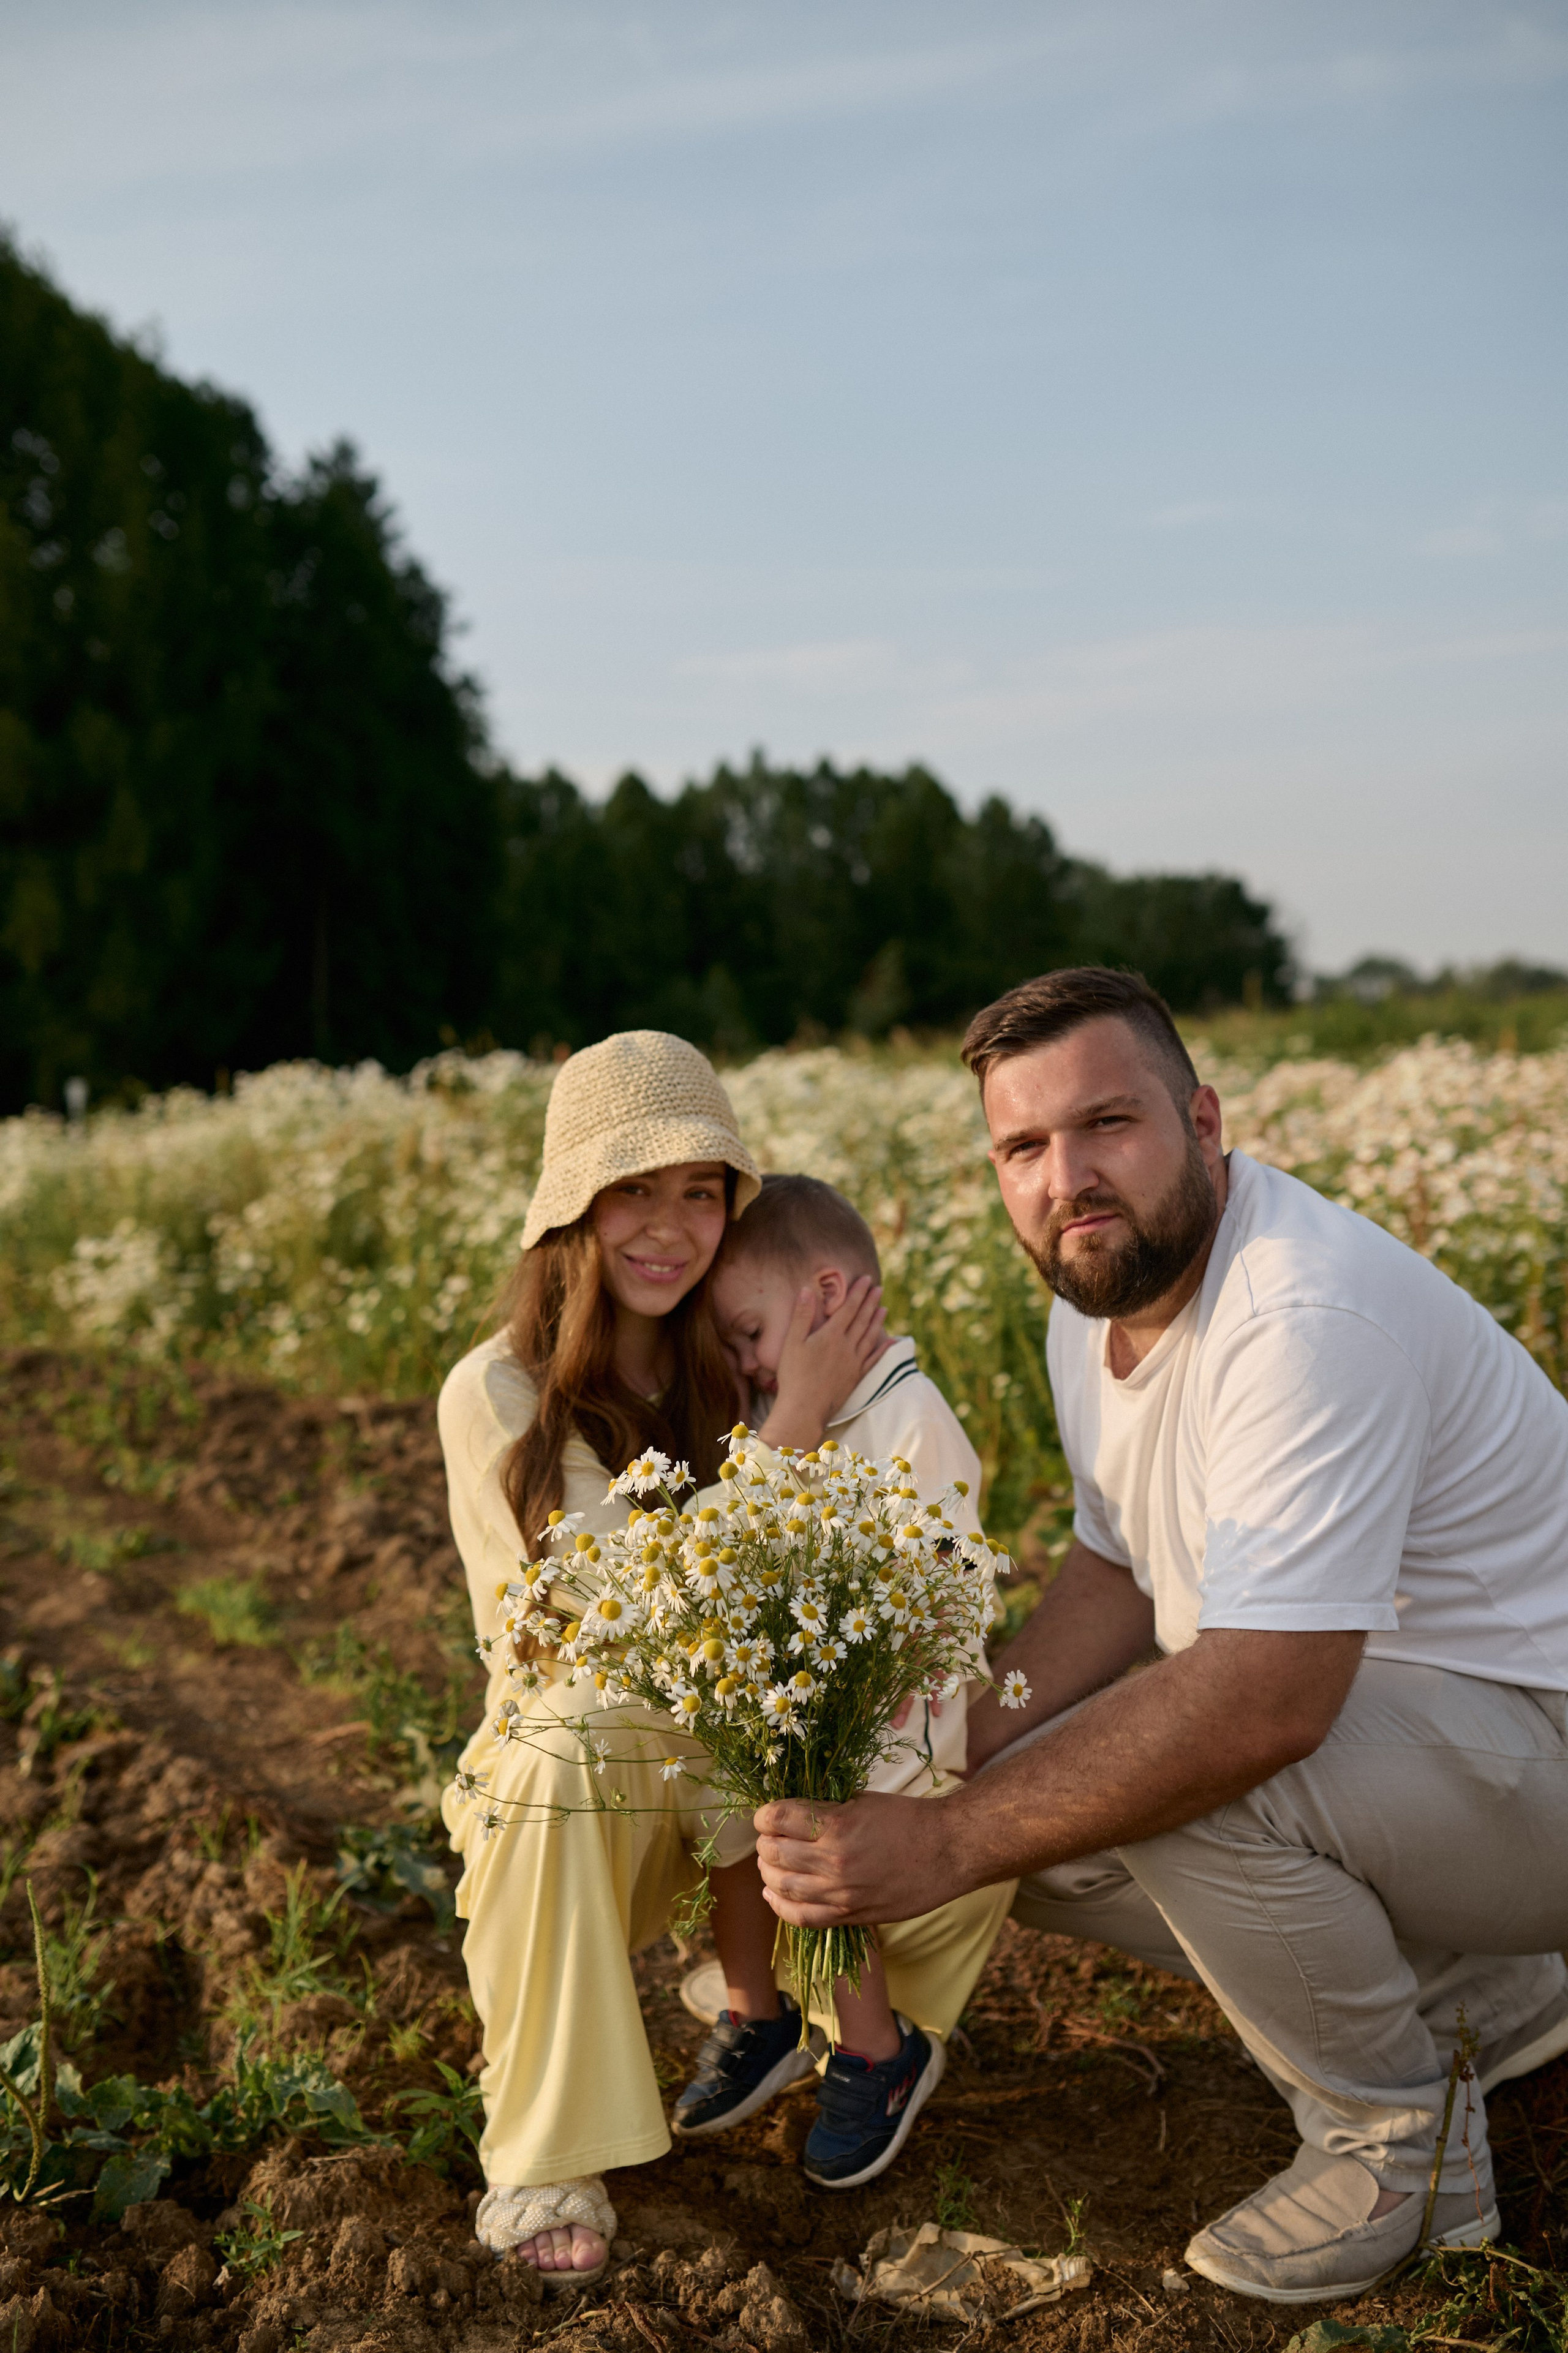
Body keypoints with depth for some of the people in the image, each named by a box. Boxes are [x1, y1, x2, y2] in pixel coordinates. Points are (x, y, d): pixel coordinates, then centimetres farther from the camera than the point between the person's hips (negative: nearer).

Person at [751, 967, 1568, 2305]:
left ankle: (1406, 2148, -4)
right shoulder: (1099, 1306, 1)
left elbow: (1263, 1701, -38)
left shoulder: (1309, 1316, -31)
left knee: (1178, 1780, -32)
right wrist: (953, 1745, -5)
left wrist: (942, 1849, -34)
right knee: (1043, 1814, 0)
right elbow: (1115, 1571, 11)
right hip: (1353, 1715, 10)